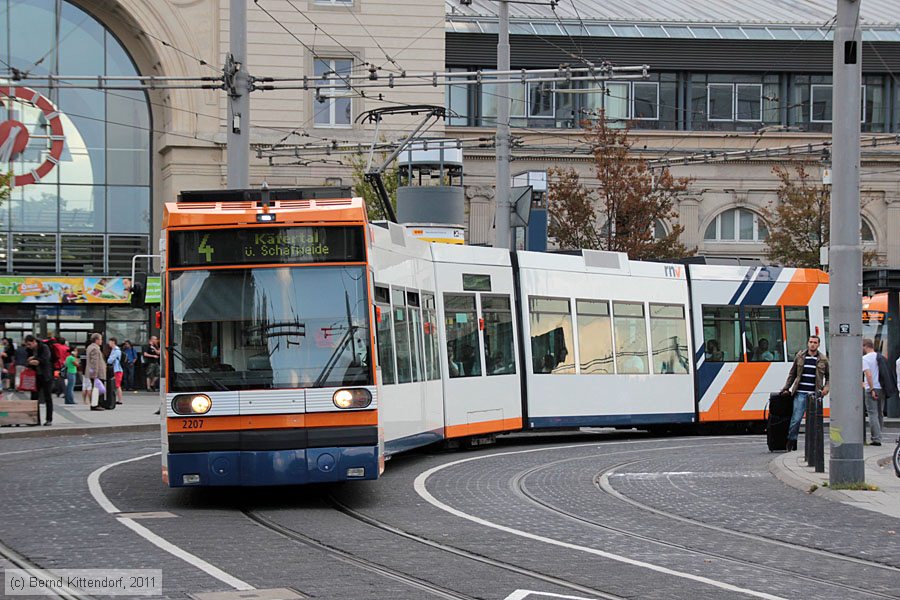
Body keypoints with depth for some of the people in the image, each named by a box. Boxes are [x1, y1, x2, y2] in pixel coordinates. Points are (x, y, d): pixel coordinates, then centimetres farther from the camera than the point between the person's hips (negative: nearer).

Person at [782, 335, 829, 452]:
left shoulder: (823, 359, 8)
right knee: (796, 418, -7)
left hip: (815, 394, 1)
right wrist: (786, 388, 13)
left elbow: (829, 376, 16)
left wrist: (826, 388, 0)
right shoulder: (800, 357, 7)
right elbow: (792, 374, 14)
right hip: (800, 393, -1)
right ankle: (791, 442, 1)